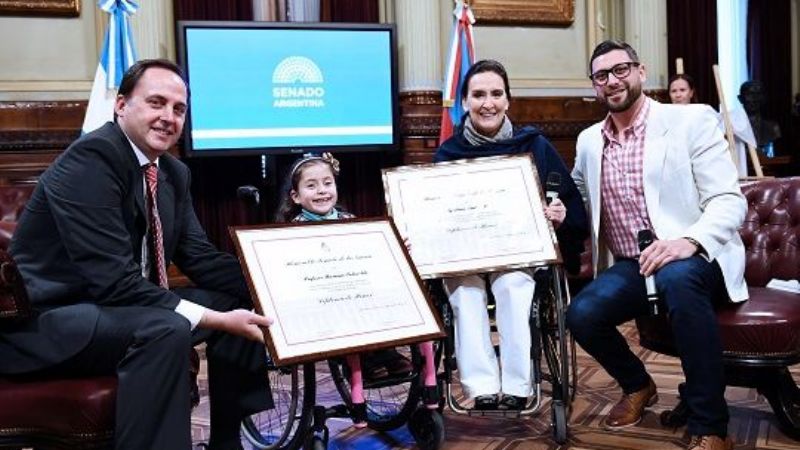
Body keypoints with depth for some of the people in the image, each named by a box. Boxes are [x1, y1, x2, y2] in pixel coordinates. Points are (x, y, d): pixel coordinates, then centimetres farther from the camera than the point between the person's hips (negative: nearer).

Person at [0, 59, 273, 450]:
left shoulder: (174, 172, 6)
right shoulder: (90, 160, -21)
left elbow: (197, 256, 7)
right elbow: (114, 280, -28)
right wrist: (215, 320, -29)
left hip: (120, 305, 9)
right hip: (45, 318, -9)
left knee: (244, 301, 4)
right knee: (166, 329, -34)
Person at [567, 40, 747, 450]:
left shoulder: (692, 120, -4)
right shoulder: (589, 141, 11)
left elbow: (730, 200, -10)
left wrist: (689, 240, -30)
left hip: (695, 260, -4)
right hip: (628, 267, 5)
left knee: (676, 278, -39)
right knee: (581, 314, -24)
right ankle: (637, 386, 11)